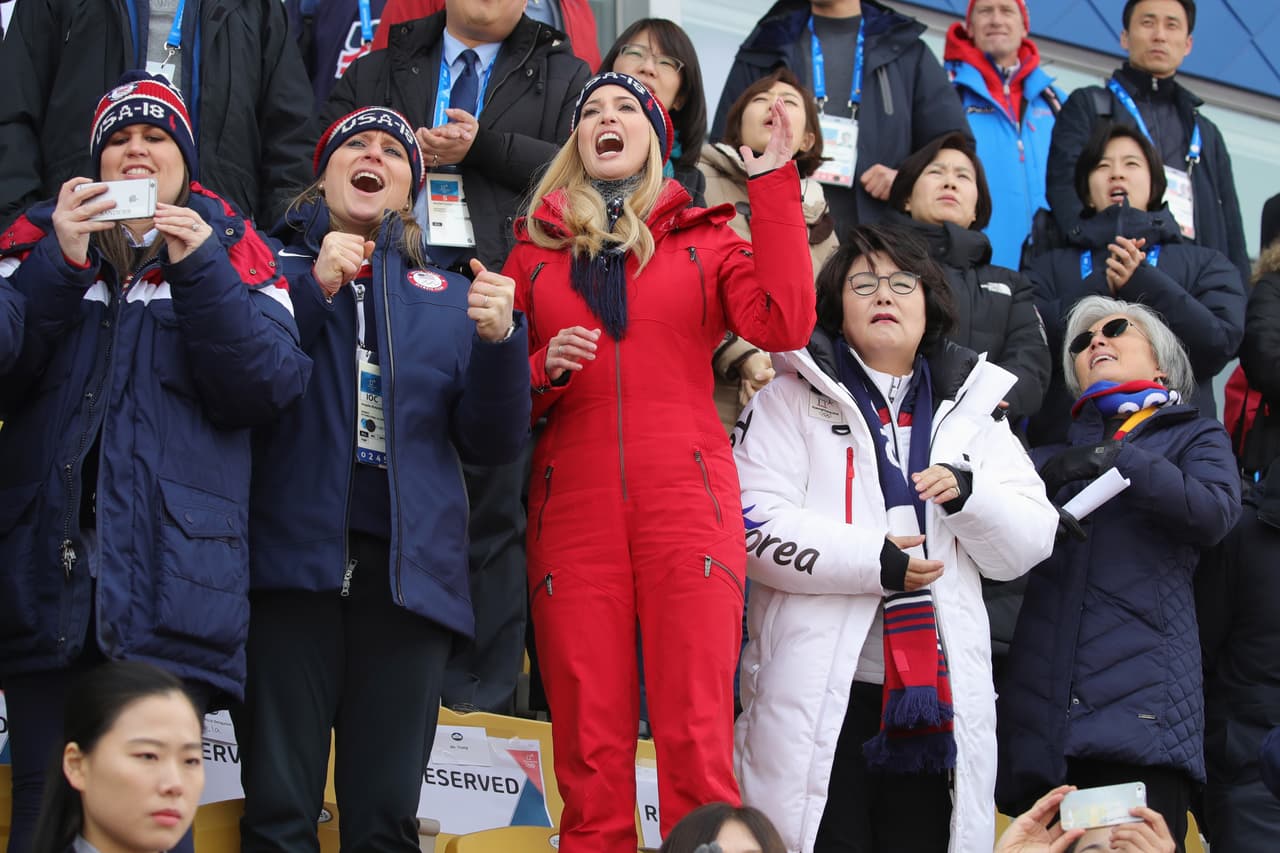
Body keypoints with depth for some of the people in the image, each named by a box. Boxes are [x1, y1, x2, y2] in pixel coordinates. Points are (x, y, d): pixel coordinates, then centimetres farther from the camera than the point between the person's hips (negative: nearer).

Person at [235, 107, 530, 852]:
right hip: (294, 558, -2)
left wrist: (500, 339, -5)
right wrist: (313, 288, -10)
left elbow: (492, 443, 11)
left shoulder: (449, 298, 18)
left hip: (409, 570, 2)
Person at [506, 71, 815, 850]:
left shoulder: (703, 240, 14)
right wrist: (544, 370, -5)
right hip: (573, 507, 1)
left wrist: (775, 186, -2)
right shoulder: (535, 251, 18)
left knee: (699, 740, -9)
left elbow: (783, 324, -5)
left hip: (687, 501, -1)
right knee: (590, 746, -2)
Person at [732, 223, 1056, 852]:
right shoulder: (795, 399, 7)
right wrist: (873, 561, -15)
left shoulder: (972, 406, 18)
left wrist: (967, 493, -9)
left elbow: (1028, 546, 11)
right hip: (820, 695, -3)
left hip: (939, 692, 3)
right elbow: (754, 523, -7)